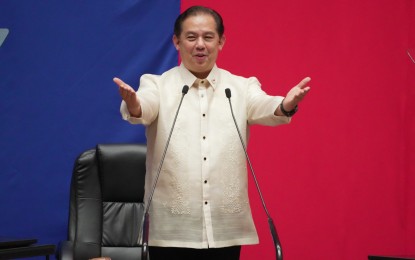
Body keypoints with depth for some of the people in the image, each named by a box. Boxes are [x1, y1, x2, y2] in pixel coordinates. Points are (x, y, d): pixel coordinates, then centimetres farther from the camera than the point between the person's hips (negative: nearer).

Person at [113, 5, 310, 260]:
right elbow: (143, 109, -17)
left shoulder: (241, 88, 8)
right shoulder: (158, 85, 4)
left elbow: (263, 108, -12)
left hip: (226, 228, 2)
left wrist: (287, 104, -36)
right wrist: (132, 102, -42)